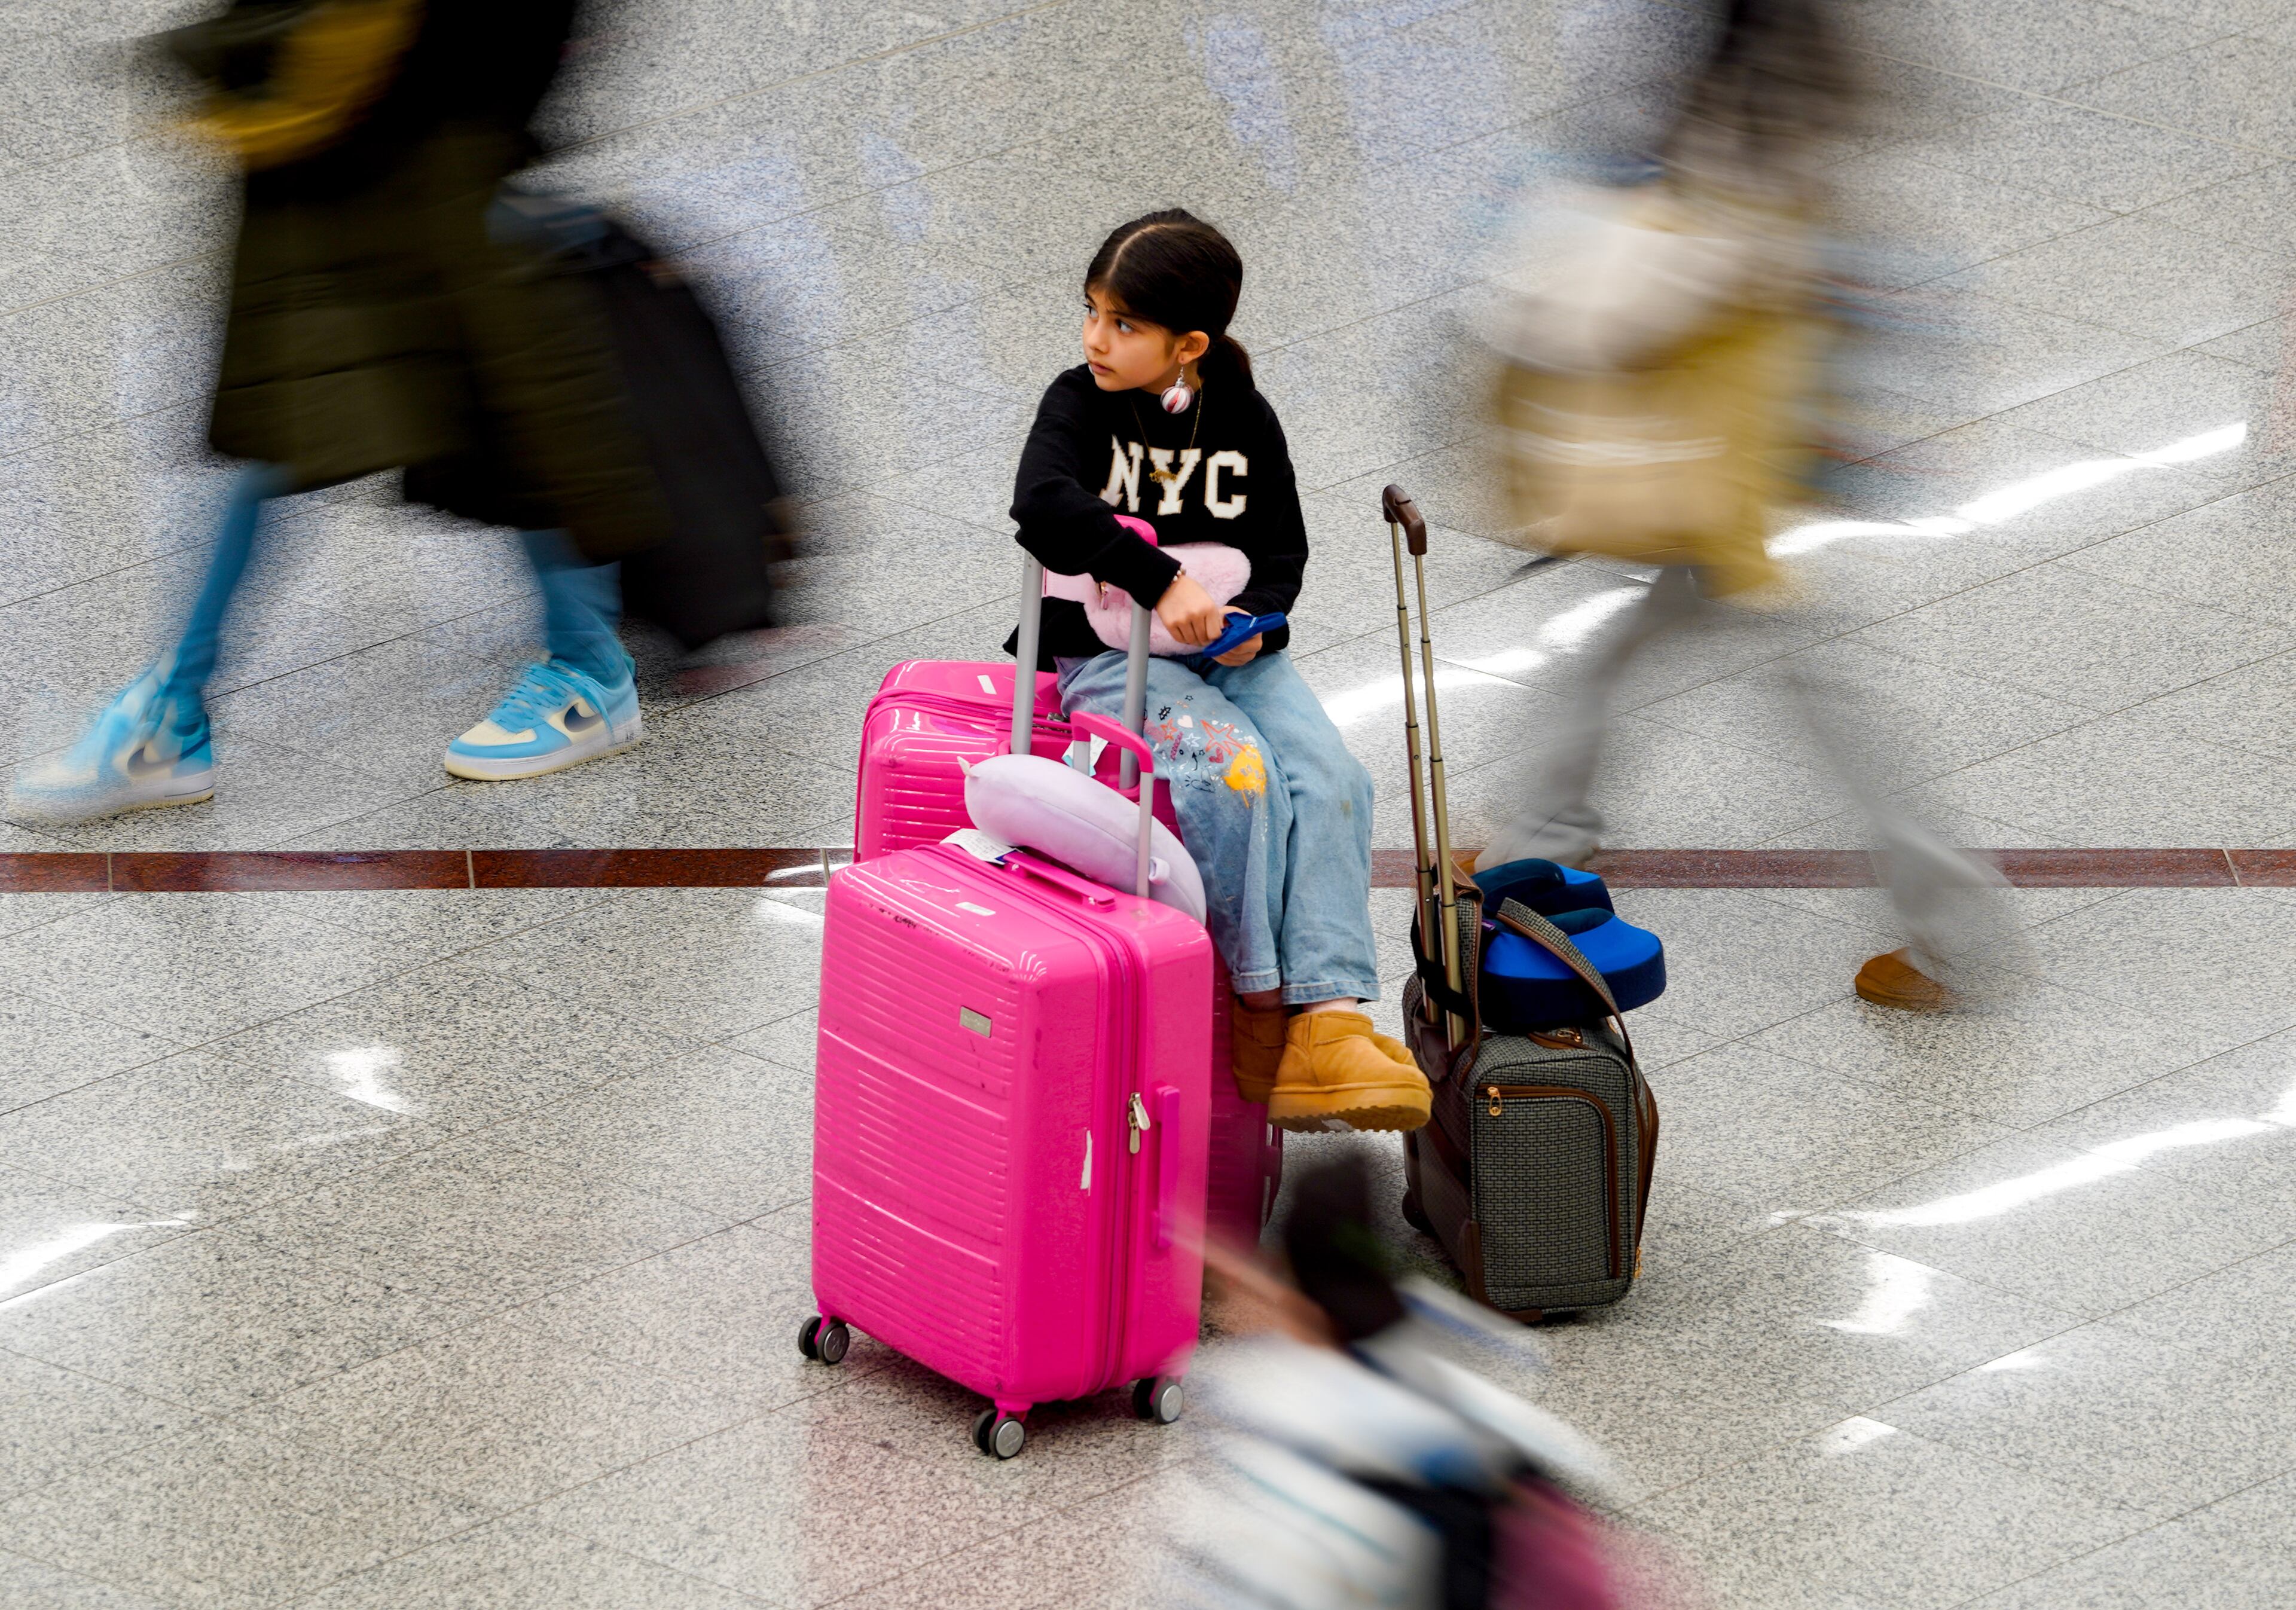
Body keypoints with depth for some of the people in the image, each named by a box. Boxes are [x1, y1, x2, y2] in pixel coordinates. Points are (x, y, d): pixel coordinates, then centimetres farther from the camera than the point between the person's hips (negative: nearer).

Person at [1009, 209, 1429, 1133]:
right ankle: (1262, 1007, -19)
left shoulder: (1245, 422, 6)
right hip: (1113, 652, -4)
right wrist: (1160, 580, -32)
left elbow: (1283, 546, 12)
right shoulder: (1081, 405, -4)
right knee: (1233, 771, -31)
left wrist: (1254, 616, -11)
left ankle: (1329, 1022, -32)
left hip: (1237, 651, 4)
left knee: (1330, 779, -23)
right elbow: (1043, 504, -23)